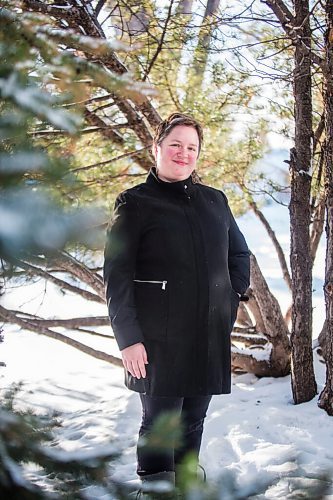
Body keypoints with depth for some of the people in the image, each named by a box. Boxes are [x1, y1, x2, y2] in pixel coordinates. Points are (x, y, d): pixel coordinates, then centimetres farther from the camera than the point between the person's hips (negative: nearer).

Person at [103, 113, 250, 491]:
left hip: (210, 336, 5)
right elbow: (116, 275, -7)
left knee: (193, 422, 12)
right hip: (159, 338, -5)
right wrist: (128, 337, -14)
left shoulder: (214, 201, 12)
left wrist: (233, 298, 11)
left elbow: (239, 253, 25)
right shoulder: (135, 203, -2)